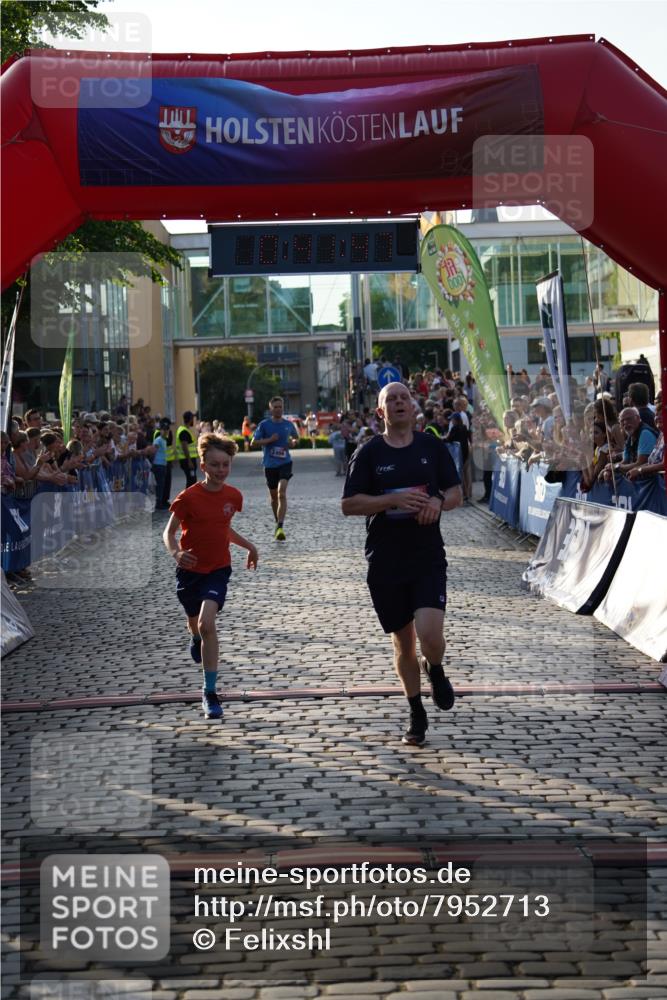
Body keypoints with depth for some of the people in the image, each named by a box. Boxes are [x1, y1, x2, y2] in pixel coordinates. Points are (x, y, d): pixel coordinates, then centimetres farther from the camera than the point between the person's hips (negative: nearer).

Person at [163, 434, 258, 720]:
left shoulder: (233, 496, -2)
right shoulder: (188, 497, -15)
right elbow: (169, 532, -10)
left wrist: (249, 546, 13)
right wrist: (175, 553, -29)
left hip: (218, 569, 0)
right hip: (190, 570, 0)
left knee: (207, 623, -21)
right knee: (195, 622, 21)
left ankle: (210, 692, -17)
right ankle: (195, 638, 63)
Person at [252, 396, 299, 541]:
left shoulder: (288, 424, 6)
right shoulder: (264, 424, 0)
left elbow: (296, 437, 22)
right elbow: (254, 442, -2)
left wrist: (293, 442, -1)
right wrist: (270, 440, -15)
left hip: (285, 462, -1)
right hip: (269, 464, 1)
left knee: (282, 492, -18)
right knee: (274, 495, 13)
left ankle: (280, 527, -25)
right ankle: (277, 521, 36)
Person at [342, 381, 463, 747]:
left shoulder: (432, 446, 5)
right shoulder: (369, 453, 0)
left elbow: (456, 493, 10)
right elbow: (349, 505, -5)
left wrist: (439, 502, -13)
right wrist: (394, 500, -18)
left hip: (428, 557, 0)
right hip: (385, 562, 0)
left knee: (430, 635, -18)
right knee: (403, 641, 9)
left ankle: (435, 670, 19)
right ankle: (417, 715, 28)